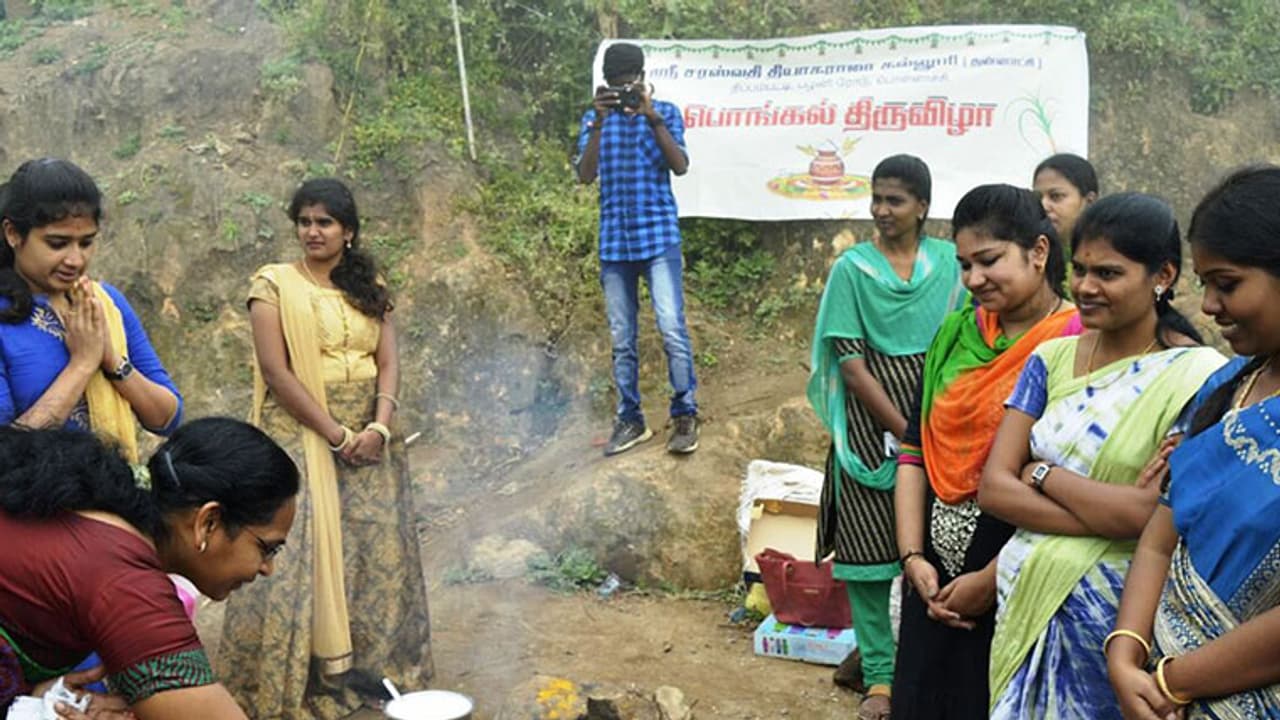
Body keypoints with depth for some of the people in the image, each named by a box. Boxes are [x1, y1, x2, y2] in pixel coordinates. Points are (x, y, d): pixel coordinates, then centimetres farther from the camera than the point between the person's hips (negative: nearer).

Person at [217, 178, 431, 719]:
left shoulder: (370, 288, 11)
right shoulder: (274, 285, -3)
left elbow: (388, 364, 3)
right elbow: (275, 371, -11)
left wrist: (378, 427, -14)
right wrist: (335, 433, -15)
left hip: (368, 438, 4)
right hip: (303, 436, -4)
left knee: (374, 544, 4)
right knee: (305, 545, -6)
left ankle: (372, 658, 15)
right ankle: (325, 667, 2)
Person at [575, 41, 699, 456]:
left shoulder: (665, 113, 5)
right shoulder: (594, 119, 9)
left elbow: (680, 166, -9)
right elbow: (585, 176, -4)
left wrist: (652, 118, -17)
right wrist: (599, 123, -13)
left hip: (659, 237, -2)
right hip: (614, 242, 3)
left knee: (672, 328, -12)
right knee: (621, 338, 6)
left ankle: (685, 416, -1)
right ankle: (630, 420, 15)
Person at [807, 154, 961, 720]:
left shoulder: (947, 262, 4)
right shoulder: (852, 268, -3)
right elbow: (851, 365, -8)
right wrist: (906, 432, -10)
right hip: (872, 425, -2)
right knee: (870, 549, 1)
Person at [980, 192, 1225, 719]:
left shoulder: (1197, 376, -11)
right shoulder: (1051, 359, 3)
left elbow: (1154, 513, -21)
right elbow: (993, 488, -4)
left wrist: (1042, 474, -9)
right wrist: (1112, 514, -16)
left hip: (1110, 616, -4)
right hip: (1024, 598, 5)